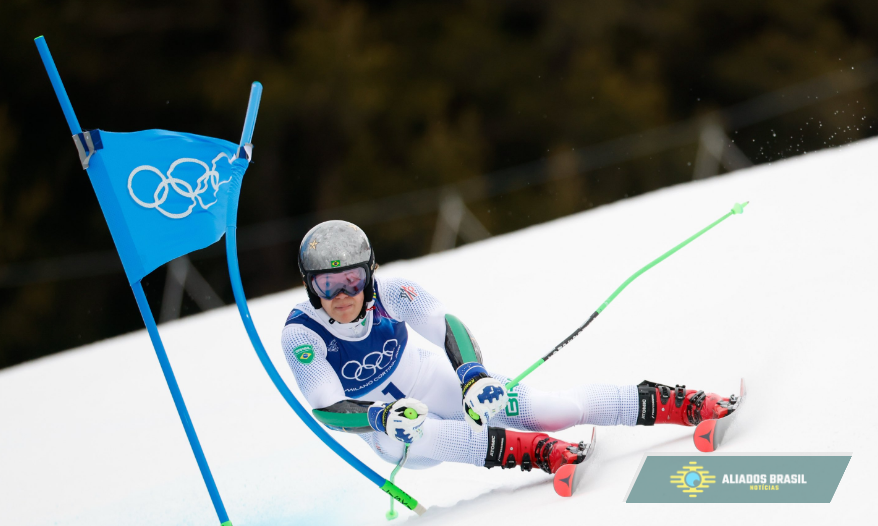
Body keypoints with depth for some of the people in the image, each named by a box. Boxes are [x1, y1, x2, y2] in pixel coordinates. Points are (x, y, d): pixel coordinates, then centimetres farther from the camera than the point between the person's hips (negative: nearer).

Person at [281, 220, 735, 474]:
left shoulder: (390, 295, -18)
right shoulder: (302, 335, -22)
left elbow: (446, 328, -10)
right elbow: (327, 411, -27)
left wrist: (473, 376, -30)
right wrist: (381, 417, -46)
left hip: (446, 388, 1)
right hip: (400, 432, -1)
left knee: (550, 409, -19)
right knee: (397, 437, -40)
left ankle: (671, 403, -8)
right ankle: (532, 452, -43)